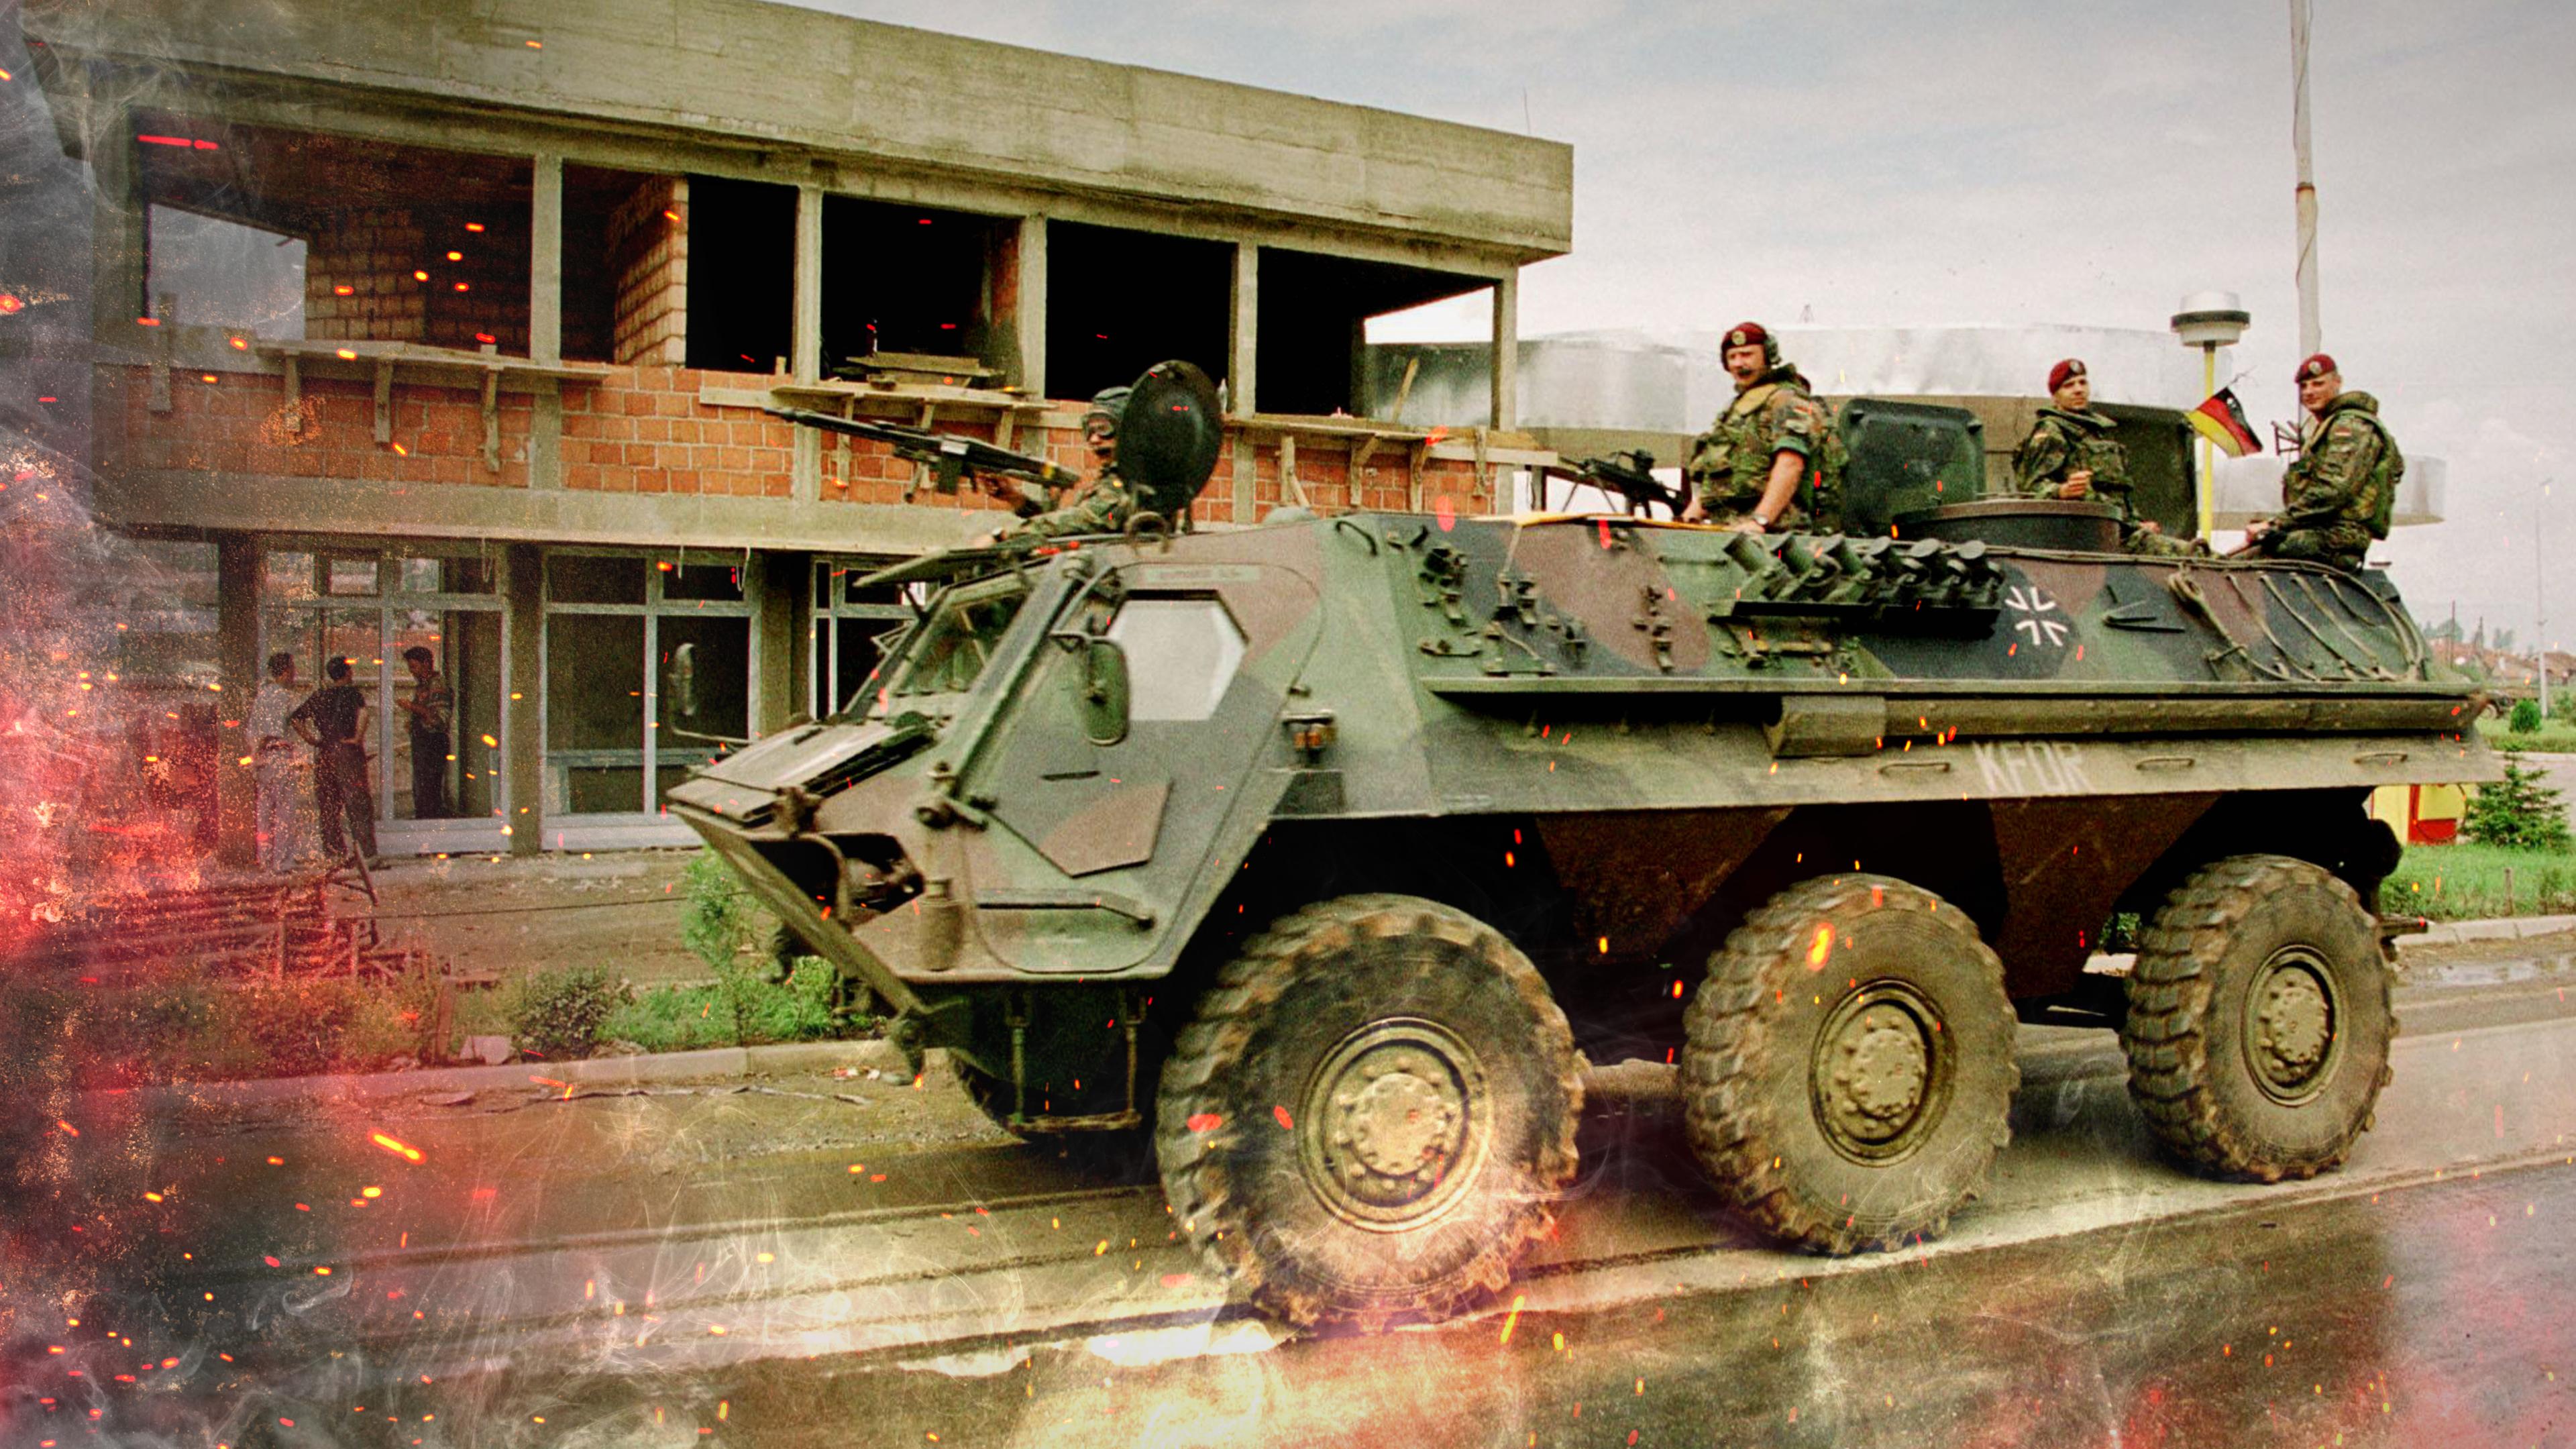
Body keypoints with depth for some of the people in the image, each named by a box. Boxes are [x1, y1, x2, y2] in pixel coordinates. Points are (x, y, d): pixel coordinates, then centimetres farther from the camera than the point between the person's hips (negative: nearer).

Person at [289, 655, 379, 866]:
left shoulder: (319, 696, 12)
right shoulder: (351, 693, -4)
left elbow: (295, 718, 12)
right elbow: (364, 711, -24)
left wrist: (311, 740, 10)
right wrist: (358, 737, -17)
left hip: (324, 752, 5)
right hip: (348, 752, -5)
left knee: (327, 805, 10)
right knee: (358, 804, -3)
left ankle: (333, 852, 11)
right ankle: (368, 853, -7)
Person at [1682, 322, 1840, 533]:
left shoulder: (1787, 400, 1)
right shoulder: (1736, 407, 29)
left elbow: (1791, 465, -14)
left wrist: (1760, 520, -22)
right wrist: (1695, 509, 15)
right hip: (1725, 528, 7)